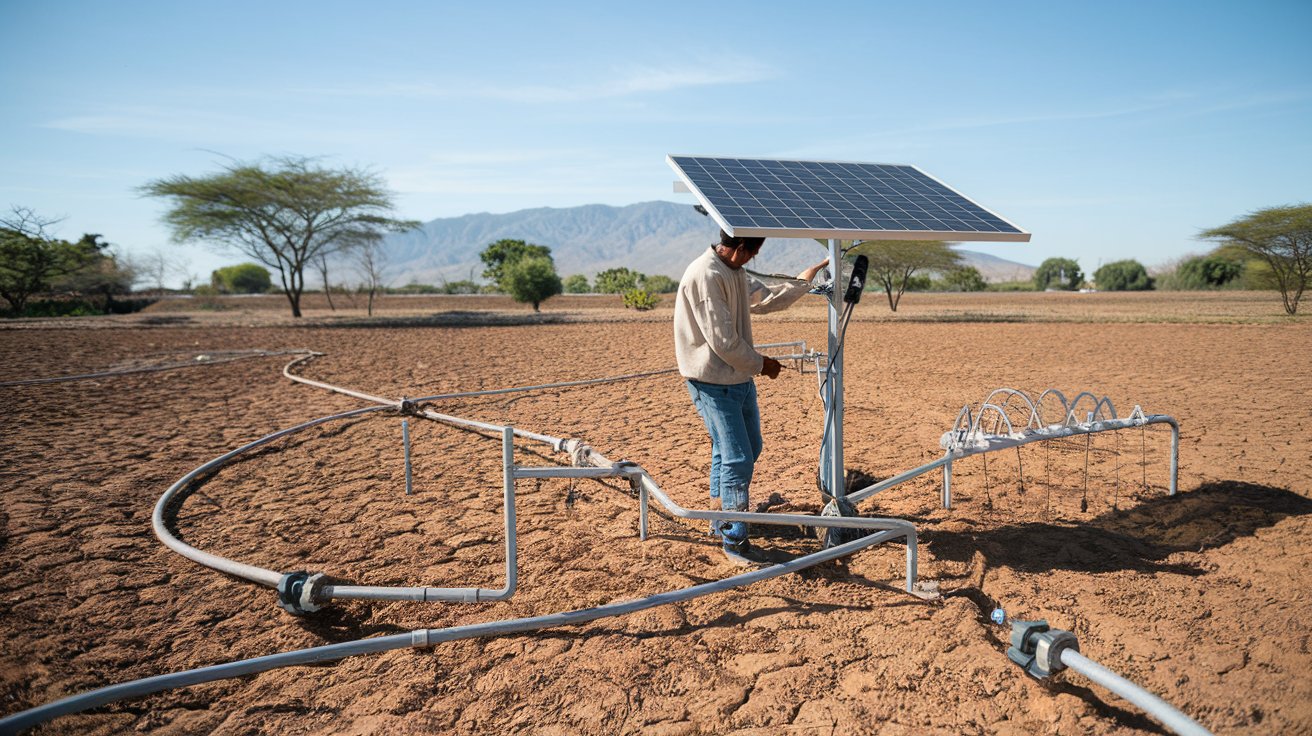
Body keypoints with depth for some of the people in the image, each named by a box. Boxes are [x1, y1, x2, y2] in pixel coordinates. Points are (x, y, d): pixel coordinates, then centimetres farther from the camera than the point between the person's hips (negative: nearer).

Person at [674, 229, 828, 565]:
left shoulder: (736, 273, 10)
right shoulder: (706, 275, -22)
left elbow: (767, 298, 25)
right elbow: (723, 340, -23)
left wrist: (805, 279, 23)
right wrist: (760, 363, -10)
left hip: (740, 378, 10)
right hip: (713, 383, -10)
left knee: (749, 449, 20)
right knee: (737, 459, -8)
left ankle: (721, 519, 38)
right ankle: (734, 541, 6)